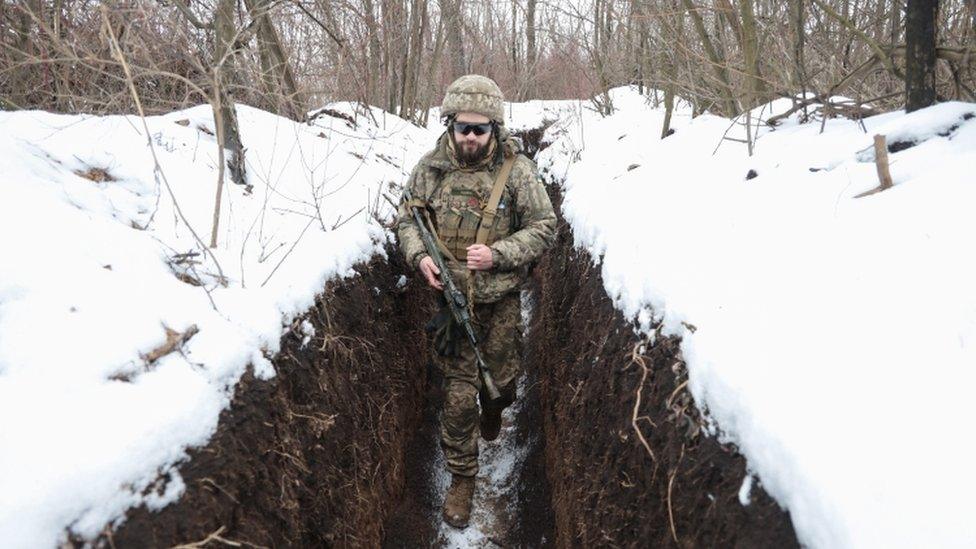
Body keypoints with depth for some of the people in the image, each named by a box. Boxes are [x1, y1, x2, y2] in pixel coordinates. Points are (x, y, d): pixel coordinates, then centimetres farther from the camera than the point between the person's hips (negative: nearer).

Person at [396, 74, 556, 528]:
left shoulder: (516, 170, -10)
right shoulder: (431, 166, -4)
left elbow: (543, 228, -6)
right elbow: (407, 217, 7)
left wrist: (497, 254, -20)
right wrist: (420, 256, -13)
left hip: (500, 299, 0)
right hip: (451, 298, 1)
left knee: (501, 377, 17)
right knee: (458, 392, 4)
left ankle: (493, 412, 55)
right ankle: (461, 477, 21)